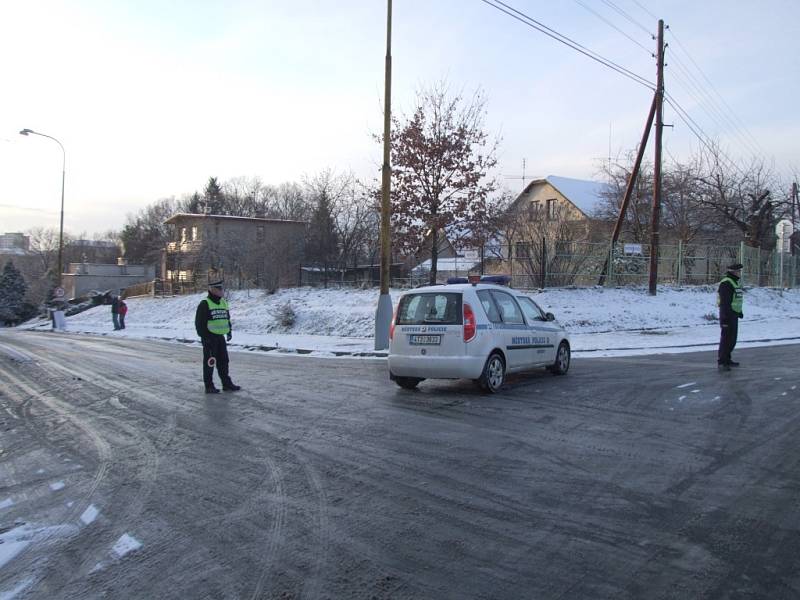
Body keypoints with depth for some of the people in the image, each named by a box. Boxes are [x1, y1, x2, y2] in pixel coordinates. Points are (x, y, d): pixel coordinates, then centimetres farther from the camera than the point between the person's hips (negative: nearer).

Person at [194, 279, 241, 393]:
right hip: (209, 337, -7)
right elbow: (199, 322, -13)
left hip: (220, 337, 7)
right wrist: (204, 336, -17)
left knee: (223, 361, 12)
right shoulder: (205, 304, -11)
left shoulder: (223, 302, 12)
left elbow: (227, 318, 22)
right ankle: (209, 386, 7)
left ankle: (227, 384, 21)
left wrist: (229, 331, 13)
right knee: (209, 362, 0)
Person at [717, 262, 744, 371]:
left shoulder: (735, 282, 16)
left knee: (732, 338, 15)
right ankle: (721, 363, -7)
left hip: (734, 314, 10)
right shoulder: (726, 283, -17)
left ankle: (727, 359, 26)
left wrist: (739, 311, 27)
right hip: (727, 314, -10)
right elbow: (724, 302, -23)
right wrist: (725, 317, -27)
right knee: (726, 338, -9)